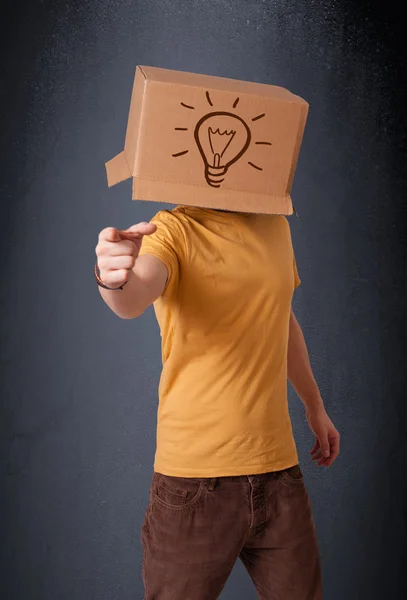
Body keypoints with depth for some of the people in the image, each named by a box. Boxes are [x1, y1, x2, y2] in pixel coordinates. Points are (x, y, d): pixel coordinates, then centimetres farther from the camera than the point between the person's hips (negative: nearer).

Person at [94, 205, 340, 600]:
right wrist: (115, 279, -53)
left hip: (278, 467, 5)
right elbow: (135, 297, -29)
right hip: (194, 477, -4)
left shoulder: (276, 227, 9)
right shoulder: (172, 229, -8)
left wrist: (314, 406, 29)